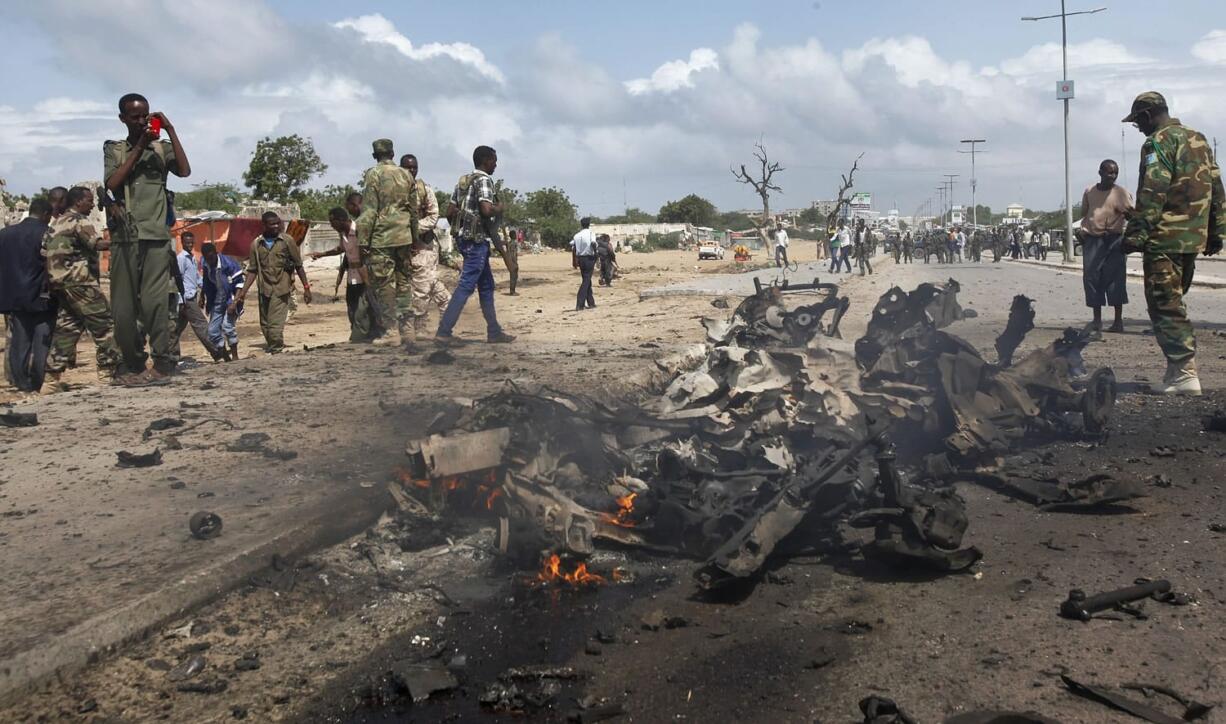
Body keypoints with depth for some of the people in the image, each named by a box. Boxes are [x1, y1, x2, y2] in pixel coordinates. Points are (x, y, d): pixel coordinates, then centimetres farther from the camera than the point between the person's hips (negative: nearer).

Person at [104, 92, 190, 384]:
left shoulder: (161, 148, 12)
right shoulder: (113, 149, 13)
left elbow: (184, 171, -5)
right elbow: (112, 184, -2)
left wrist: (170, 130, -4)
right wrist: (139, 147, -4)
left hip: (156, 235, -2)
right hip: (124, 236, 2)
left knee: (155, 301, -12)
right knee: (123, 305, 0)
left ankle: (163, 362, -7)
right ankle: (134, 365, 8)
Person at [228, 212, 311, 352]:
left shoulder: (287, 240, -2)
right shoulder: (256, 244, 5)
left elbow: (298, 265, 4)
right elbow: (252, 270, 9)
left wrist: (306, 288, 1)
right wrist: (243, 292, 3)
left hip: (280, 290, -4)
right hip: (264, 290, 4)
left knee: (275, 326, -12)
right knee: (265, 326, 11)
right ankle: (275, 350, 25)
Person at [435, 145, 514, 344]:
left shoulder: (463, 181, 14)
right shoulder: (484, 180, -12)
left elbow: (450, 210, 14)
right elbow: (486, 210, -25)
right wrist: (499, 208, -6)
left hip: (464, 237, 10)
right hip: (477, 240, -10)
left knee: (487, 286, 15)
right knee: (466, 286, -9)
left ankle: (494, 331, 19)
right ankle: (443, 332, -10)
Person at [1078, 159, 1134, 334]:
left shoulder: (1121, 192, 0)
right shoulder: (1089, 191, 11)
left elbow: (1131, 216, -6)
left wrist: (1127, 213, -29)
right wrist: (1082, 229, 7)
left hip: (1114, 240, -3)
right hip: (1092, 240, 4)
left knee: (1115, 278, -5)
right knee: (1091, 277, 1)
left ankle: (1118, 321, -1)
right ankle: (1097, 320, 9)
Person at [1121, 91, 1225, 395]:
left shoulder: (1158, 143, -9)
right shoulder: (1199, 139, 17)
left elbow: (1152, 195, -19)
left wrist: (1135, 235, -19)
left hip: (1165, 239, -9)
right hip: (1194, 239, 9)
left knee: (1165, 305, -6)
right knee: (1175, 302, 18)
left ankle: (1185, 373, -10)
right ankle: (1178, 366, 21)